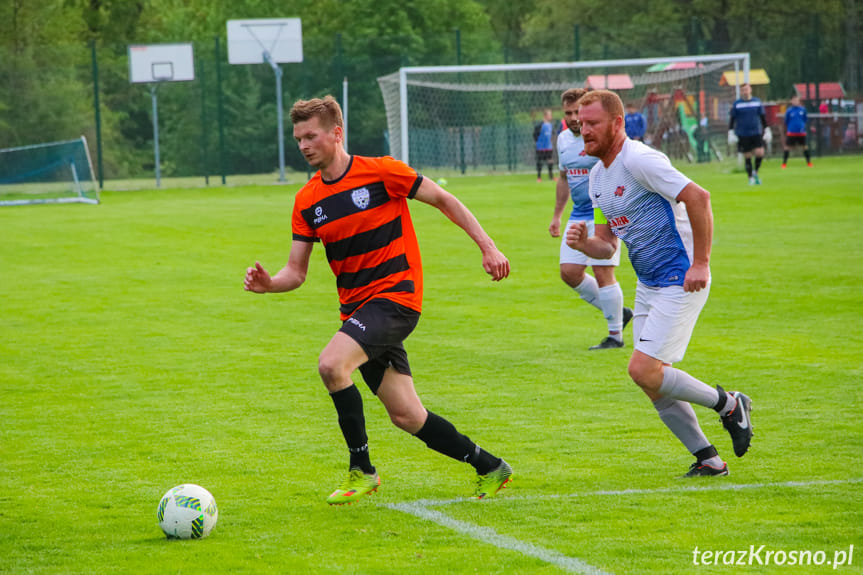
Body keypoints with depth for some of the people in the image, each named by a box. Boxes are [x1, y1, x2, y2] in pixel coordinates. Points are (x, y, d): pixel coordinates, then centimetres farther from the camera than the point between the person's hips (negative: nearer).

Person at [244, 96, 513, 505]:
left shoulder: (381, 172, -9)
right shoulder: (307, 201, 7)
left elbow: (443, 200, -1)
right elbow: (296, 271, 8)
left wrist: (487, 247, -4)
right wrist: (269, 284, -14)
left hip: (396, 294, -6)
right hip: (356, 308, 6)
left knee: (331, 364, -28)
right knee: (406, 416, 5)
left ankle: (361, 470, -13)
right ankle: (489, 467, 24)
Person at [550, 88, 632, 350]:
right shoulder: (563, 139, 11)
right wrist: (557, 214, 24)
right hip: (578, 215, 8)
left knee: (602, 274, -8)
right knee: (569, 272, 3)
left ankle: (615, 335, 4)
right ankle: (616, 312, 19)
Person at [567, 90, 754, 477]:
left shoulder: (639, 161, -18)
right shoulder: (598, 176, 11)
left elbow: (698, 197, -24)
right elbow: (607, 243, 17)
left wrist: (700, 263, -24)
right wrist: (585, 244, -7)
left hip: (681, 281, -9)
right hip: (648, 284, 9)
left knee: (644, 370, -16)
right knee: (653, 382, 5)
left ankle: (727, 404, 4)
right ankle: (708, 459, 16)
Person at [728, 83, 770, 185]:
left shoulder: (757, 102, 7)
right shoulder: (737, 104, 1)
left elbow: (763, 117, 14)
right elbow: (732, 119, 4)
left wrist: (766, 130, 12)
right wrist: (731, 133, -2)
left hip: (756, 134, 1)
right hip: (743, 135, -1)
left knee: (759, 153, -14)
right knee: (747, 157, 1)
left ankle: (755, 172, 12)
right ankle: (751, 178, 15)